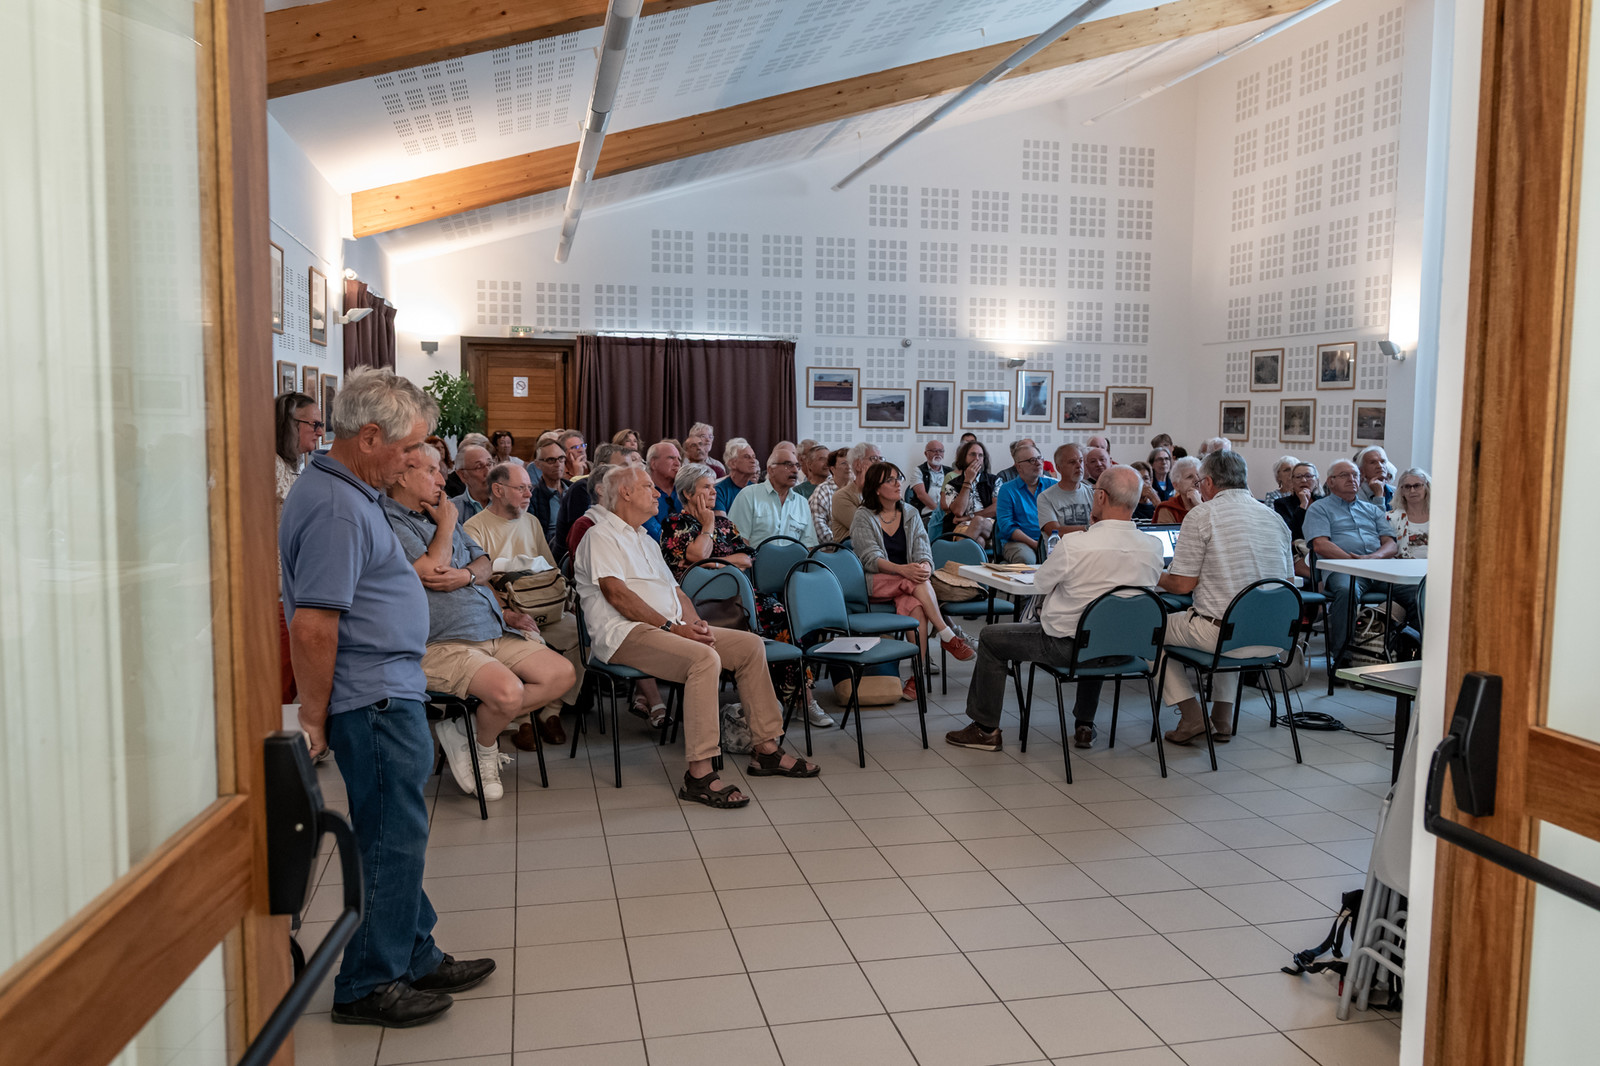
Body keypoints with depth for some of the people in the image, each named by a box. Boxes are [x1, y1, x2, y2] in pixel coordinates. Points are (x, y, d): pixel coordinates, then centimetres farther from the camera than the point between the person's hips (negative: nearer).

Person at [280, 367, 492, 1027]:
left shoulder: (343, 491, 13)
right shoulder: (337, 508, -21)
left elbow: (328, 609, 21)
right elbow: (312, 625, -25)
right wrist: (313, 719, -17)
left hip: (389, 695, 11)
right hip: (375, 701, -11)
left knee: (398, 835, 19)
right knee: (392, 841, 1)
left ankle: (414, 958, 32)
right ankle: (367, 985, 16)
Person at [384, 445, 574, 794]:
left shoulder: (438, 514, 21)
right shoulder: (389, 522, -8)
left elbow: (484, 562, 17)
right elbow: (432, 572, -19)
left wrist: (466, 575, -7)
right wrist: (446, 525, -3)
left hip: (494, 632, 9)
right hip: (441, 644, -9)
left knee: (562, 674, -2)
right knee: (508, 690, -31)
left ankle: (472, 727, 3)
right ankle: (484, 749, 4)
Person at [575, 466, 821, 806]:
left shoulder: (647, 541, 28)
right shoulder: (601, 536, -1)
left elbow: (675, 590, 24)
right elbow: (616, 593, -14)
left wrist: (694, 622, 2)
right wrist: (671, 627, -18)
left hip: (671, 628, 9)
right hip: (626, 633, -9)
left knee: (750, 645, 0)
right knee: (705, 658, -33)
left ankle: (765, 750, 4)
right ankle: (699, 774, -32)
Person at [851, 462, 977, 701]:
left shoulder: (910, 514, 13)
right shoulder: (863, 517, 1)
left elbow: (923, 552, 3)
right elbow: (870, 559, -11)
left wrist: (925, 567, -23)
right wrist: (902, 569, -29)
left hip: (909, 584, 3)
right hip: (875, 583, -3)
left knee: (916, 606, -34)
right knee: (917, 582, -34)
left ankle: (918, 675, -35)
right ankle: (947, 635, -26)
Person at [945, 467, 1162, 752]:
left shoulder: (1074, 544, -25)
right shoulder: (1153, 548, -10)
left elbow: (1040, 584, -7)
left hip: (1066, 646, -6)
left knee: (991, 638, 14)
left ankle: (986, 729, 20)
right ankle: (1085, 726, 42)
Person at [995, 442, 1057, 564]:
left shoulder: (1052, 485, 15)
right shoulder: (1007, 489, 5)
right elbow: (1006, 526, -5)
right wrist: (1034, 544, -16)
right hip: (1017, 542, -3)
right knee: (1026, 558, -37)